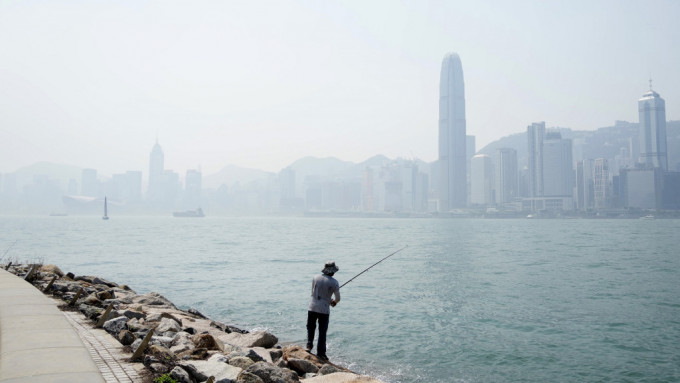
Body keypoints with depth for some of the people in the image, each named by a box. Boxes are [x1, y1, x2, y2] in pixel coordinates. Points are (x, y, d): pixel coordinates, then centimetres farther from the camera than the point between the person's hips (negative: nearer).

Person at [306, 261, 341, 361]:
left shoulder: (316, 278, 3)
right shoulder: (334, 282, -7)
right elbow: (338, 298, -2)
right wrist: (334, 302, 23)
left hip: (312, 308, 2)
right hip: (324, 310, -2)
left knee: (310, 328, 19)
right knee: (322, 332, 7)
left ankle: (309, 346, 10)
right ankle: (320, 353, 9)